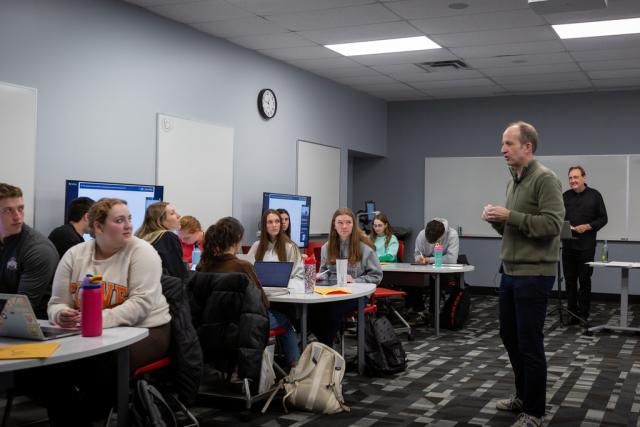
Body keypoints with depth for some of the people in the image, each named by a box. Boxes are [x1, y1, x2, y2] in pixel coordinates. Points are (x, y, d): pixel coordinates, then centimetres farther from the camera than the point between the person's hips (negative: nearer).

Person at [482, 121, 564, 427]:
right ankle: (523, 395, 34)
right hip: (509, 272, 9)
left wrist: (510, 216, -22)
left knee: (529, 344, -1)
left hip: (533, 275, -9)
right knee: (509, 336, 17)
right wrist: (495, 219, 1)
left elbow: (552, 224, -22)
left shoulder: (545, 179, -13)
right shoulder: (513, 182, 14)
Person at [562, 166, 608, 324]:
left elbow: (603, 219, 1)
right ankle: (572, 312, 14)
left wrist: (587, 226, -13)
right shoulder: (565, 196, 10)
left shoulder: (594, 195, 1)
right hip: (568, 244, 3)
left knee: (584, 280, 1)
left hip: (586, 246, -3)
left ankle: (583, 314, 9)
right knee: (570, 280, 5)